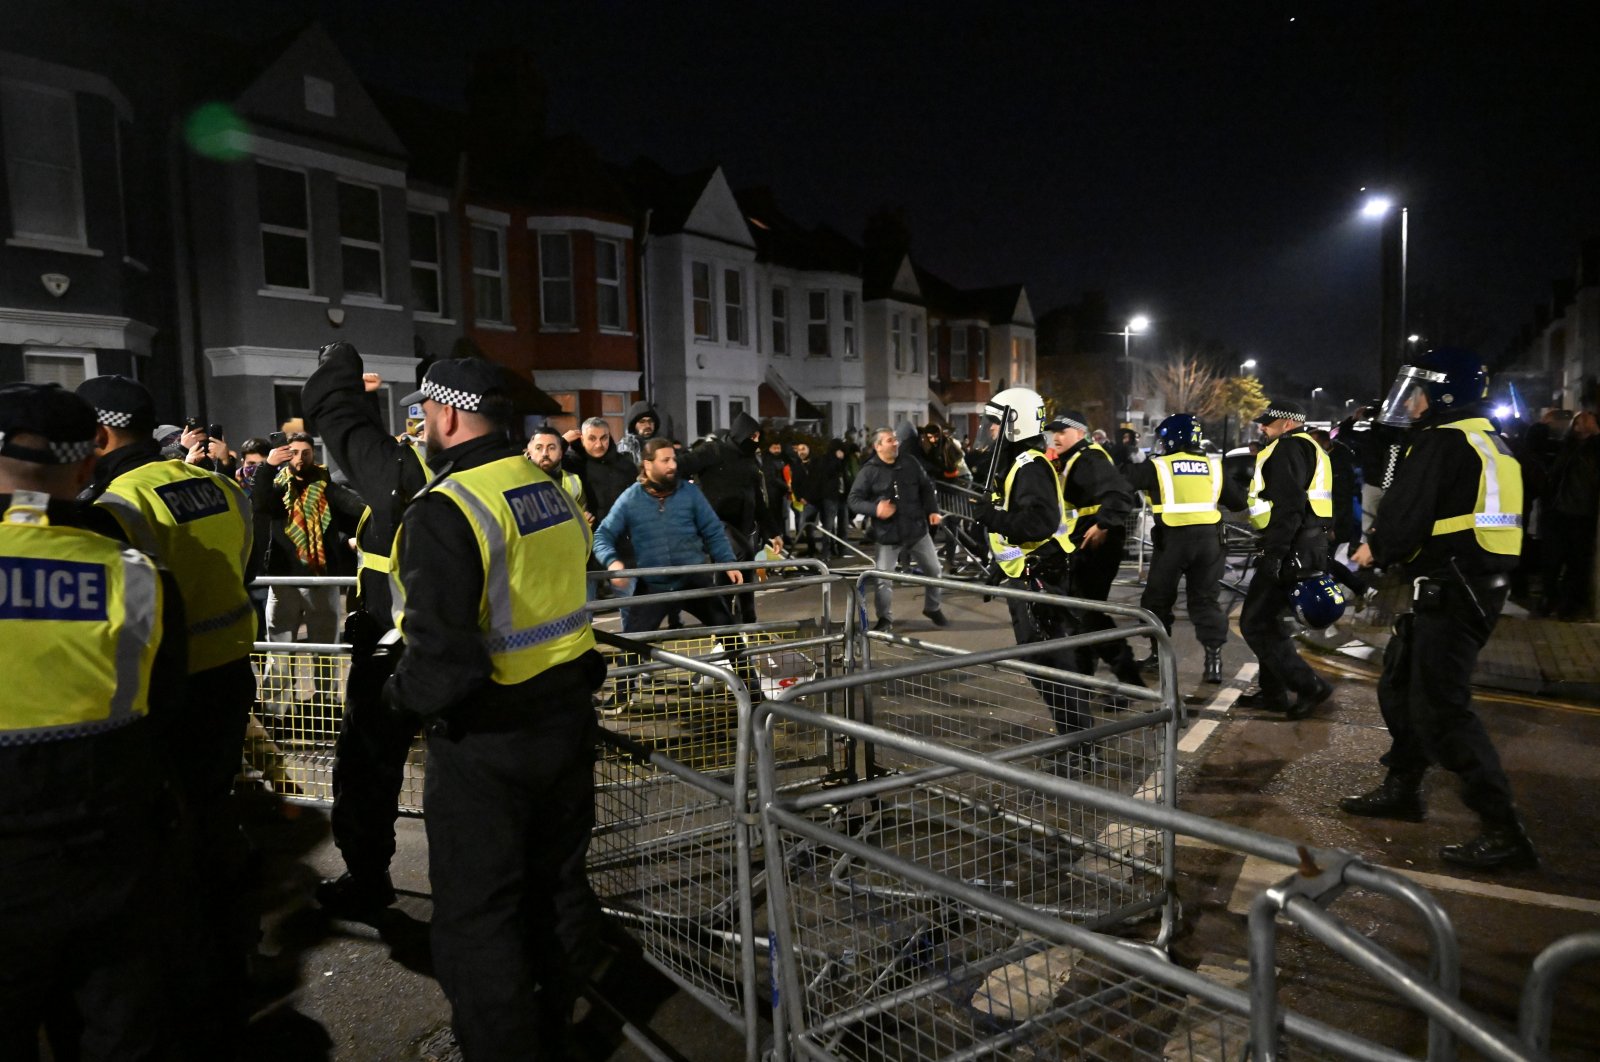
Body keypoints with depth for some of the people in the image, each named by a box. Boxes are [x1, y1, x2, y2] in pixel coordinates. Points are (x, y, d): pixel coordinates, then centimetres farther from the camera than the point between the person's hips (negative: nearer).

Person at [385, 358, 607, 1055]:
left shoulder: (446, 511, -21)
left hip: (486, 742, -8)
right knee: (558, 885, 22)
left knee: (476, 919, 10)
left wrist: (402, 691, -8)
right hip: (567, 718, 8)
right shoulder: (554, 493, 4)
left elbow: (442, 660, -27)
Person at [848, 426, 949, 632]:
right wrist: (875, 509, -26)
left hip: (917, 529, 3)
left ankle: (933, 608, 35)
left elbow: (926, 488, 13)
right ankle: (885, 618, 18)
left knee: (934, 570, 12)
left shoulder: (911, 464, 1)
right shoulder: (869, 471, -10)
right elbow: (854, 500, -10)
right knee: (882, 578, -2)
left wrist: (932, 510, 2)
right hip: (887, 534, -3)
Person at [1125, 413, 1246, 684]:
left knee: (1157, 598, 13)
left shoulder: (1157, 467, -2)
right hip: (1208, 538, 3)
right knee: (1206, 599, 12)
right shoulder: (1214, 466, 9)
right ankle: (1213, 659, 5)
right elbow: (1238, 501, 15)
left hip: (1173, 539, -3)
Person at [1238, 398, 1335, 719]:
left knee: (1255, 623, -7)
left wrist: (1274, 553, -23)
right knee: (1267, 619, 17)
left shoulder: (1288, 448, -10)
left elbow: (1289, 506, -21)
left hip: (1291, 549, -11)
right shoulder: (1307, 449, 23)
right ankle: (1274, 692, 23)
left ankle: (1309, 685, -6)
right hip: (1307, 546, 11)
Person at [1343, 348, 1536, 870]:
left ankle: (1503, 830, -5)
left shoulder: (1442, 442, -15)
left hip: (1448, 590, -11)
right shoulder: (1490, 443, 17)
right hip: (1479, 585, 11)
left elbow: (1405, 514, -21)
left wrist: (1375, 548, -1)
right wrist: (1389, 548, 13)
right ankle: (1402, 789, 32)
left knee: (1440, 709, -8)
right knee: (1401, 685, 20)